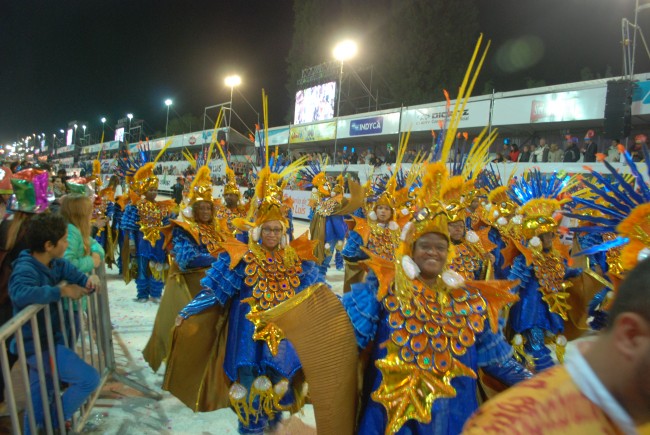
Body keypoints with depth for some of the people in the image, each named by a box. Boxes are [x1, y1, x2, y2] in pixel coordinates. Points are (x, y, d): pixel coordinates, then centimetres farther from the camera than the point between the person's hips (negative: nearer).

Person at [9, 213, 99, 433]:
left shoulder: (56, 264, -2)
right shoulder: (26, 269, -27)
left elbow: (75, 274, 10)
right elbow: (20, 292, -48)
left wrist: (88, 281, -12)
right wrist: (60, 291, -39)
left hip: (45, 341, 9)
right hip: (38, 346, -9)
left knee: (40, 397, 25)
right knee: (89, 379, -7)